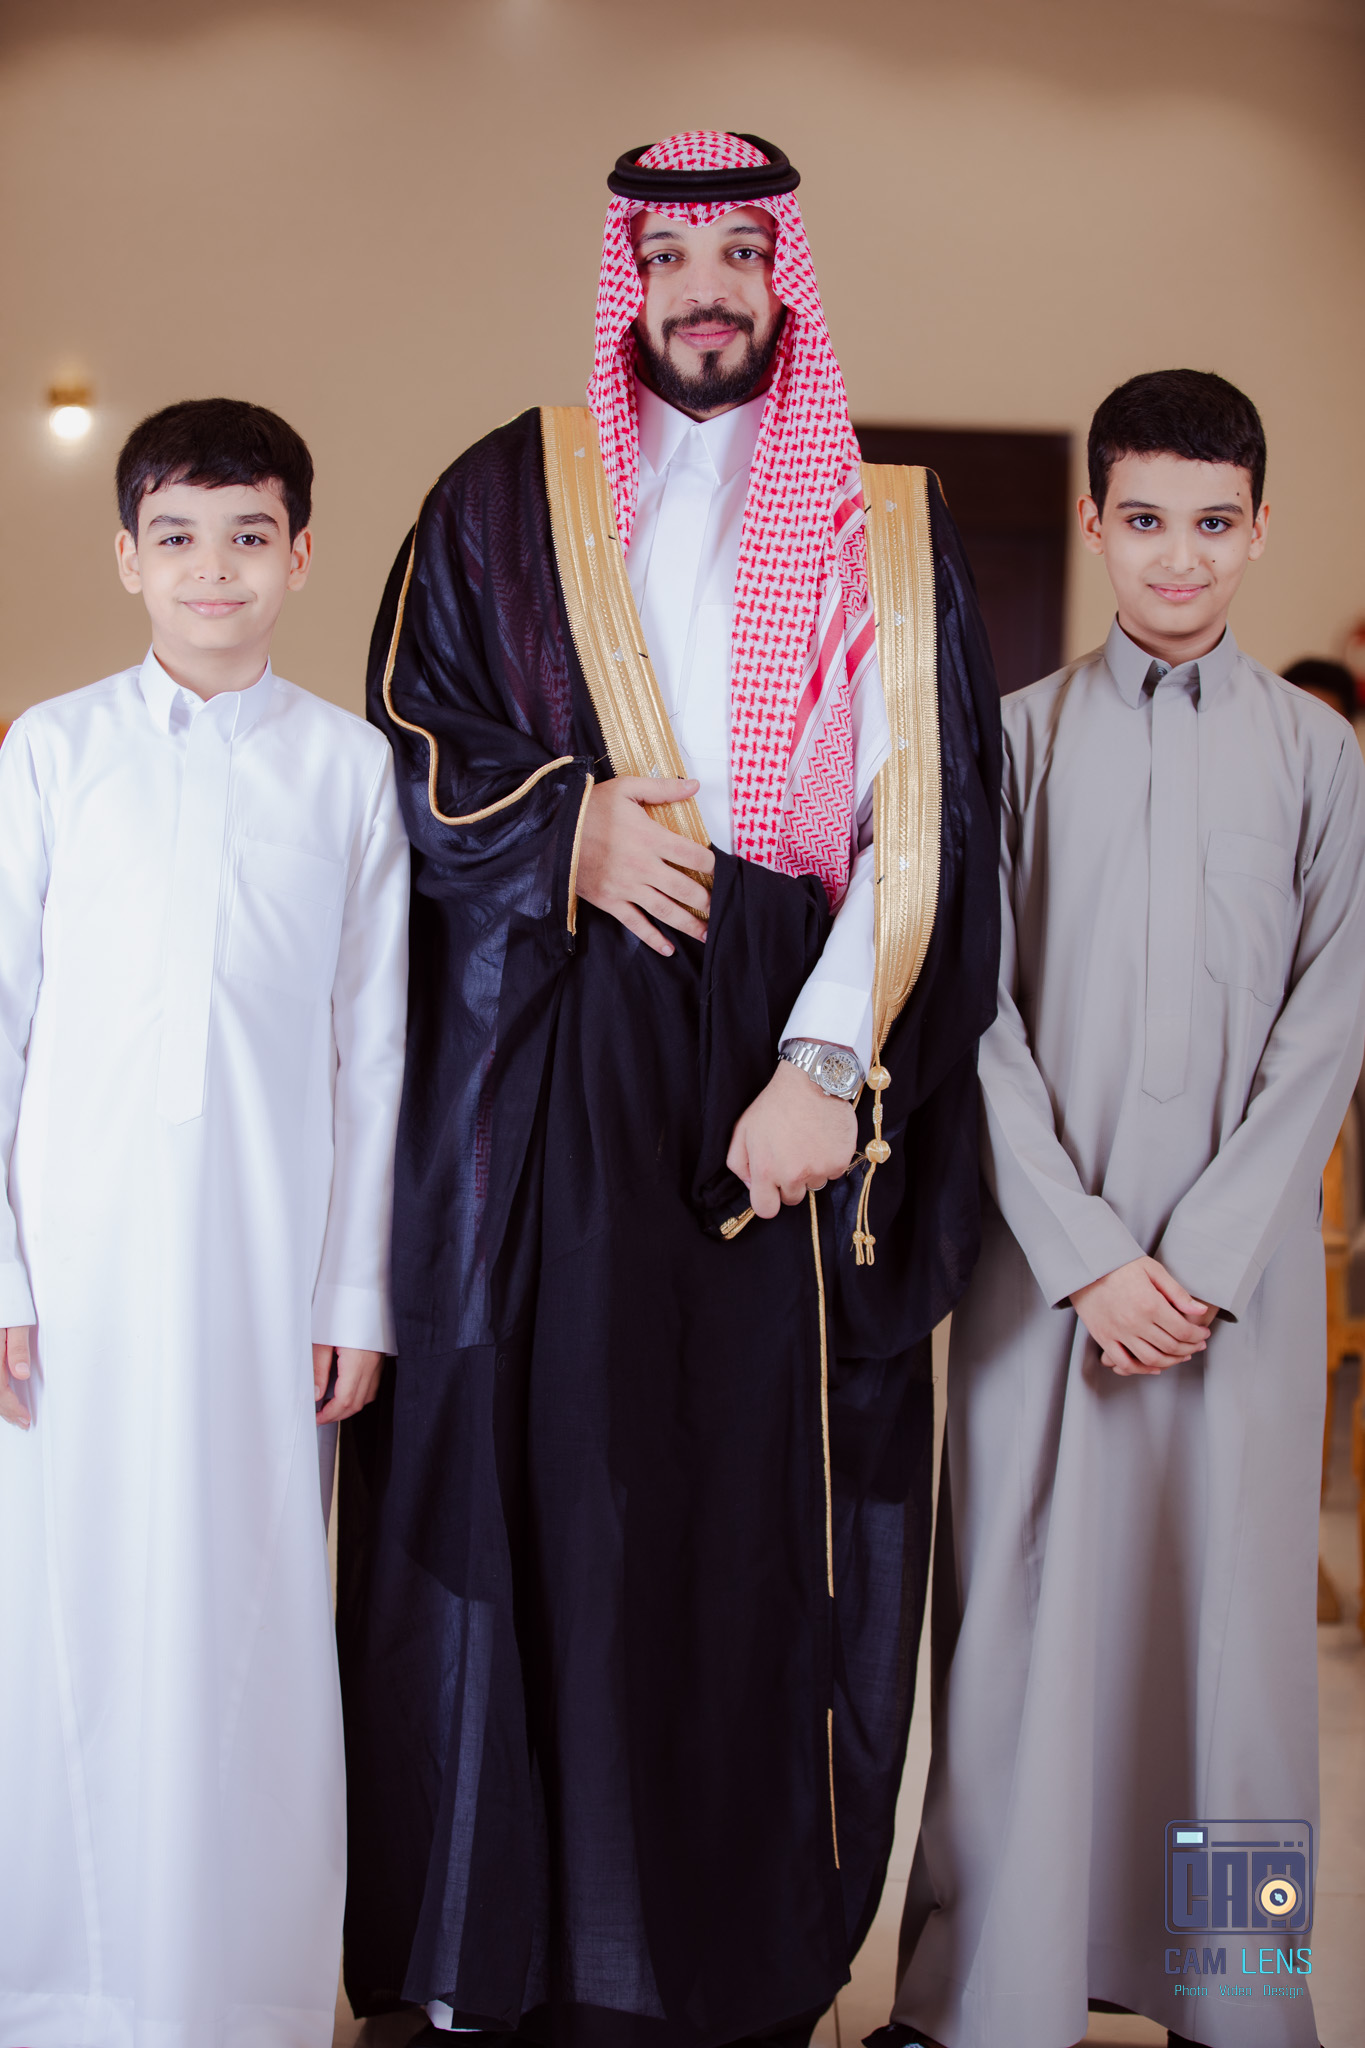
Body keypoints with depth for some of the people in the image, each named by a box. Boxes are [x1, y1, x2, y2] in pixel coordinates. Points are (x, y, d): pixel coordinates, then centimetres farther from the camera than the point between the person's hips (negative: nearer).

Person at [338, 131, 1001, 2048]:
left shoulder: (894, 534, 8)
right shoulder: (510, 500, 10)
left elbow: (928, 825, 0)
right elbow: (411, 744, 9)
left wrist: (831, 1066, -12)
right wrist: (574, 827, -10)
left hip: (789, 1072, 0)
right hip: (549, 1075, 0)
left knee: (775, 1500, 1)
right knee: (538, 1475, 1)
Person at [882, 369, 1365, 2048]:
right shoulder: (1017, 737, 5)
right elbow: (982, 1015, 0)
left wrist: (1206, 1259, -8)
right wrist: (1085, 1254, -8)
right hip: (1043, 1255, 0)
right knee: (1019, 1604, 1)